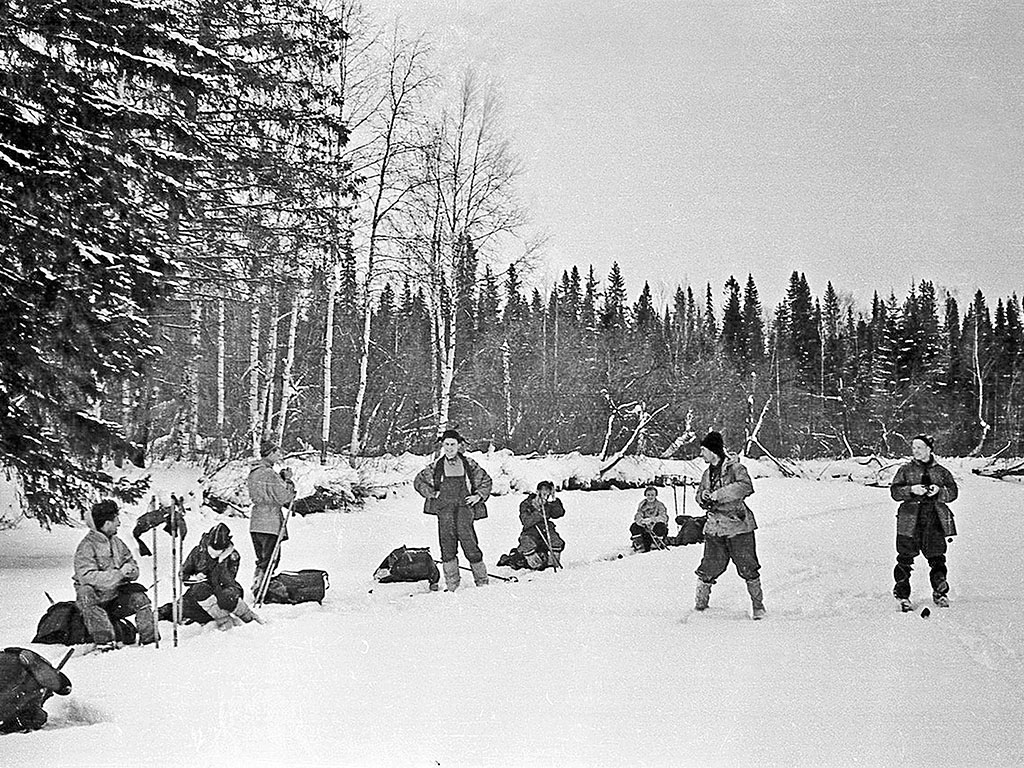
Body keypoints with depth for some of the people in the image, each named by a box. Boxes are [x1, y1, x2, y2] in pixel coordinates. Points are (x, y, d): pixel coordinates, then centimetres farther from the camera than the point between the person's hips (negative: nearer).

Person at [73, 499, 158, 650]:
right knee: (86, 592, -35)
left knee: (139, 596, -15)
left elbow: (133, 568, 11)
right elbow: (87, 577, -25)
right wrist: (118, 574, -29)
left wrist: (130, 570, -15)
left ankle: (149, 640, -7)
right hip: (94, 597, -5)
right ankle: (105, 642, -37)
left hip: (115, 596, 6)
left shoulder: (117, 543, 9)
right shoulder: (86, 547, -13)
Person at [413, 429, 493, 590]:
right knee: (447, 543, -4)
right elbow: (418, 482, 21)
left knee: (468, 539, -12)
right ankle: (452, 586, 1)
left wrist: (479, 496, 7)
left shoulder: (469, 464, 12)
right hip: (444, 508, 1)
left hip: (464, 506, -1)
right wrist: (432, 494, 8)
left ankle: (482, 581, -3)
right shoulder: (435, 467, 13)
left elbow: (486, 480, 20)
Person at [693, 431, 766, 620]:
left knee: (748, 568, -3)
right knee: (709, 568, 1)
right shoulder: (707, 473, 13)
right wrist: (703, 496, -3)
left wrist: (719, 494, -25)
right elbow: (699, 496, 22)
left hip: (738, 526, -5)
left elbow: (746, 487, -24)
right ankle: (700, 603, 17)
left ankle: (758, 606, 11)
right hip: (715, 527, 5)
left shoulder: (734, 468, -7)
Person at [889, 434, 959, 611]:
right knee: (905, 558, -2)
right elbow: (895, 492, -1)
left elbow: (953, 492, 6)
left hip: (935, 519, 1)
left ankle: (939, 593, 17)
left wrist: (939, 491, -13)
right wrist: (911, 490, -18)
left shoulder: (941, 471, 11)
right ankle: (902, 595, 8)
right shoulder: (906, 470, 8)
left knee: (937, 557, 2)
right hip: (910, 519, -1)